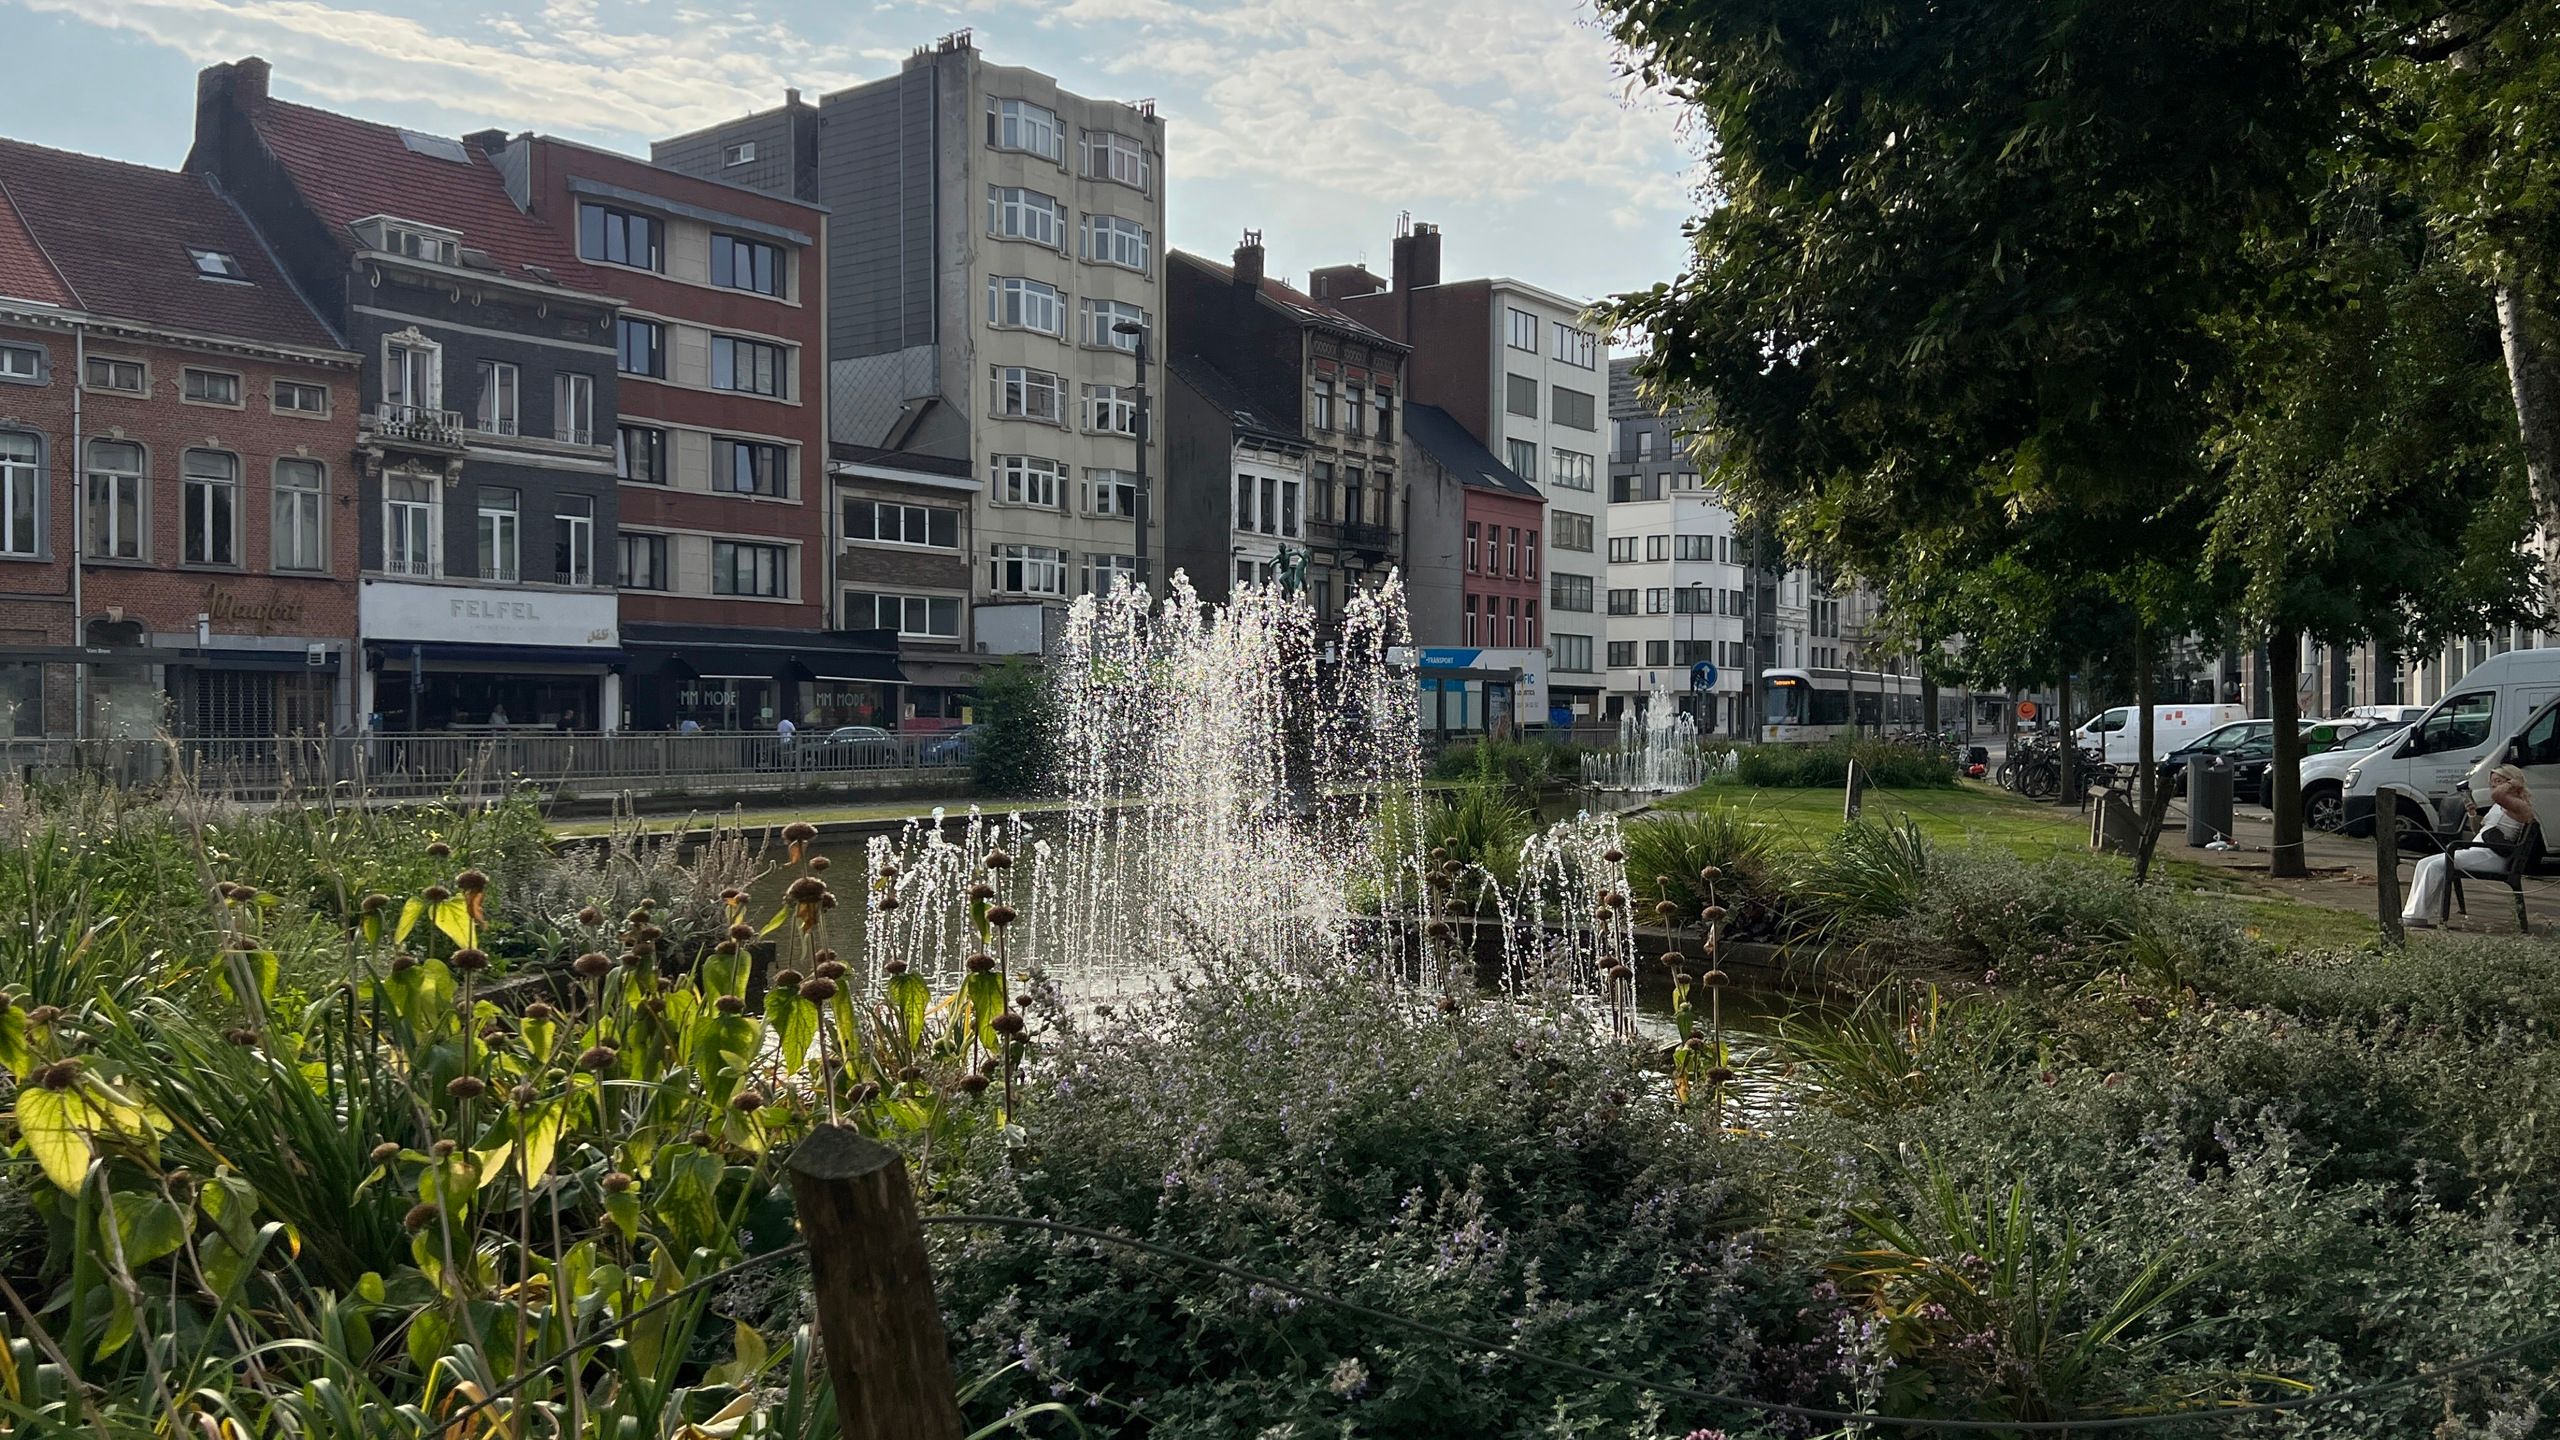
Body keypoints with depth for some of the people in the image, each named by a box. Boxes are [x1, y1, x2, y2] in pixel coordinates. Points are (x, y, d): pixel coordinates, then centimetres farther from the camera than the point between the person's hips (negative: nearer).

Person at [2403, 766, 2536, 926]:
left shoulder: (2520, 806, -6)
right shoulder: (2499, 805, 26)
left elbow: (2496, 794, -27)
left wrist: (2511, 783, -9)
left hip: (2493, 856, -10)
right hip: (2477, 850, 10)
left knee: (2436, 866, -23)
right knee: (2424, 864, -4)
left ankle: (2416, 916, -21)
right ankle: (2411, 913, -12)